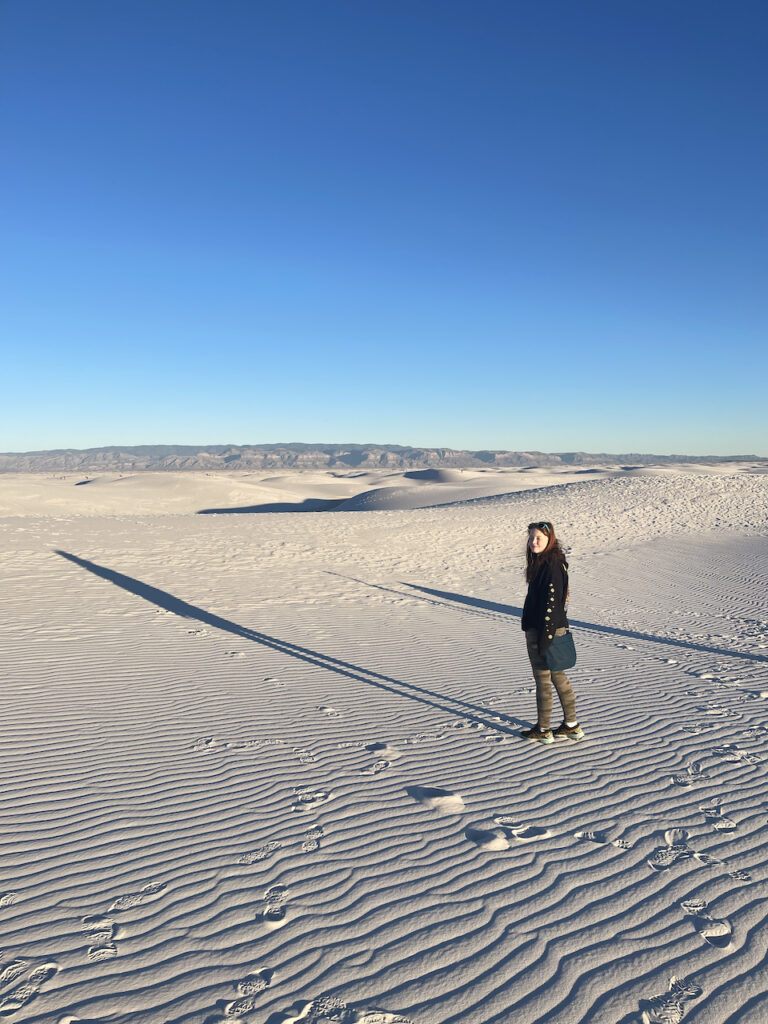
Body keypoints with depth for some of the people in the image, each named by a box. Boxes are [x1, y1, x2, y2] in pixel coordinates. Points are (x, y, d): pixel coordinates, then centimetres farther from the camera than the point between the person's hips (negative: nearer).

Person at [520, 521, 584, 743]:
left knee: (543, 679, 3)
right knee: (557, 676, 17)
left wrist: (544, 638, -21)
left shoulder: (551, 565, -20)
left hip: (544, 631, -10)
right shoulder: (541, 562, 11)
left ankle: (543, 730, 16)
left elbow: (551, 603, -22)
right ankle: (572, 726, 27)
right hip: (547, 629, 10)